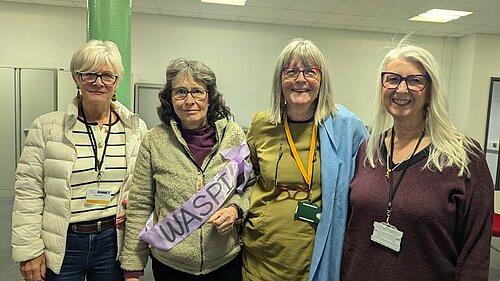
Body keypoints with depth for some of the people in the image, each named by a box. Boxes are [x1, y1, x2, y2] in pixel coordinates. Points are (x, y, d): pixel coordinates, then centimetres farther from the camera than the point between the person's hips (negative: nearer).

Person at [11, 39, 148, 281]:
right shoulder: (47, 128, -5)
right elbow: (28, 193, -4)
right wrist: (29, 250, -5)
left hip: (114, 241, 2)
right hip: (61, 246, -1)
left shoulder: (136, 128, 1)